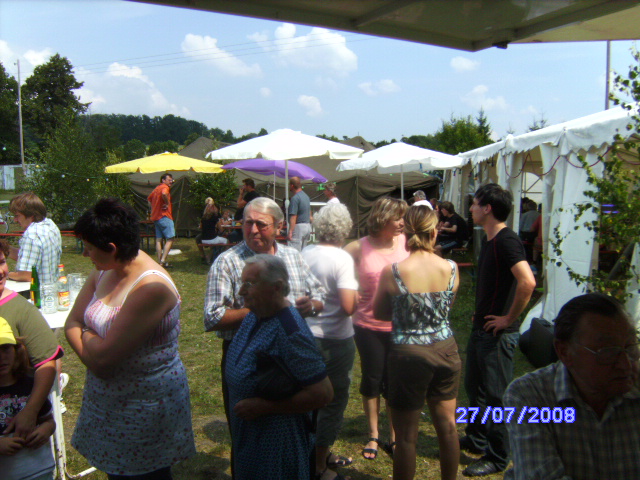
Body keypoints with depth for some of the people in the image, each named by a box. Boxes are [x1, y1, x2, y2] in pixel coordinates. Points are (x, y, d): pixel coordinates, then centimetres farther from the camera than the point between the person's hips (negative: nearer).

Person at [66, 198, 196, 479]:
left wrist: (86, 336, -9)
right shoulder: (104, 272, 0)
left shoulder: (151, 288, -28)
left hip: (145, 406, -7)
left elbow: (104, 357, -28)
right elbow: (72, 322, 3)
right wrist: (94, 350, -14)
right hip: (105, 400, 8)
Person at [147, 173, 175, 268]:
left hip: (155, 217, 9)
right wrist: (167, 203, -18)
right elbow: (164, 194, -32)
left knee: (158, 239, 9)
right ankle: (163, 260, -13)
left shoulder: (156, 189, 20)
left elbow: (149, 199, 33)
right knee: (170, 239, -7)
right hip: (164, 216, -9)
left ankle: (160, 261, 11)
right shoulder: (165, 187, -8)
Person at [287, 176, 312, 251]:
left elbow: (293, 217, -21)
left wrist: (290, 231, -22)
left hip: (299, 226, -9)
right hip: (308, 226, 10)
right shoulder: (306, 196, 14)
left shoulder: (295, 198, -15)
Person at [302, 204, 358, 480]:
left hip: (307, 336, 6)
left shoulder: (304, 254, -2)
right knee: (333, 401, 11)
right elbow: (348, 307, -25)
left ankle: (323, 454, 40)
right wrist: (355, 294, -6)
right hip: (335, 340, -6)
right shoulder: (342, 258, -20)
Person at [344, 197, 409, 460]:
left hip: (398, 326, 1)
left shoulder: (406, 243, -4)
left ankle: (393, 436, 31)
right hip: (368, 326, 0)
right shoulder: (359, 247, -8)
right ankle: (373, 436, 33)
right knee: (371, 380, 13)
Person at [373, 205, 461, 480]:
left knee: (406, 435, 11)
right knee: (448, 427, 20)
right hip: (446, 351, 4)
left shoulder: (392, 272, -17)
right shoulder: (451, 269, -8)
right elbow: (446, 308, 7)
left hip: (408, 354, -4)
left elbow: (379, 313, -3)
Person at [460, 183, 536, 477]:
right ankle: (476, 439, 39)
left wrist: (509, 318, -23)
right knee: (474, 386, 21)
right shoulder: (490, 240, 10)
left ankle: (497, 457, 20)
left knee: (496, 395, 4)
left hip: (498, 332, -10)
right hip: (481, 328, 10)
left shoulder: (507, 241, -21)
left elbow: (527, 282, -34)